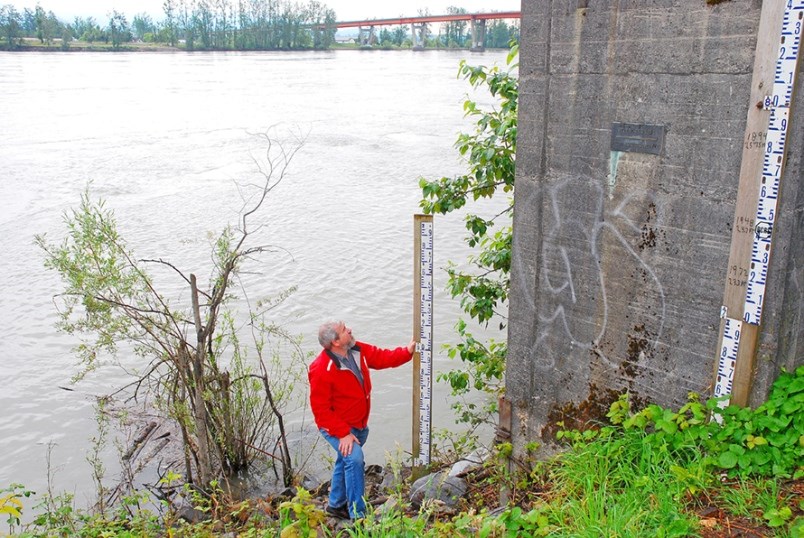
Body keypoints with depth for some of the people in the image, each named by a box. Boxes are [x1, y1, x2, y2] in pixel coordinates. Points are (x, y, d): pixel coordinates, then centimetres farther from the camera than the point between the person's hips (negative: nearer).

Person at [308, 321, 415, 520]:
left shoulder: (359, 351, -7)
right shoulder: (321, 369, -29)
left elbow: (382, 357, 3)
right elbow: (320, 409, -25)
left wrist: (407, 351, -12)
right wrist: (343, 433, -26)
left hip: (359, 424, 8)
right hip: (337, 427, -8)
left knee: (345, 462, 22)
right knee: (355, 459, -22)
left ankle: (336, 505, 42)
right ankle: (358, 516, -12)